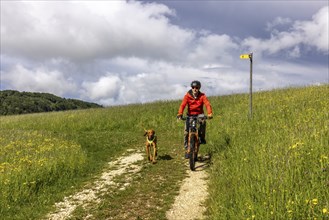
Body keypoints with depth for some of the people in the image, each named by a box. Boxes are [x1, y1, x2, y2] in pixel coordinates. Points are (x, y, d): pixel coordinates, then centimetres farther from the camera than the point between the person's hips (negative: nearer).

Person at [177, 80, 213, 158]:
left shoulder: (202, 96, -10)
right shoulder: (187, 95, -11)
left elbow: (207, 104, -23)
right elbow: (183, 105, -23)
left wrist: (210, 113, -42)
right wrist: (180, 114, -41)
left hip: (199, 114, 0)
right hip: (190, 115, 0)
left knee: (203, 122, -30)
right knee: (186, 131, -13)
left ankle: (202, 138, -1)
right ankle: (187, 148, 3)